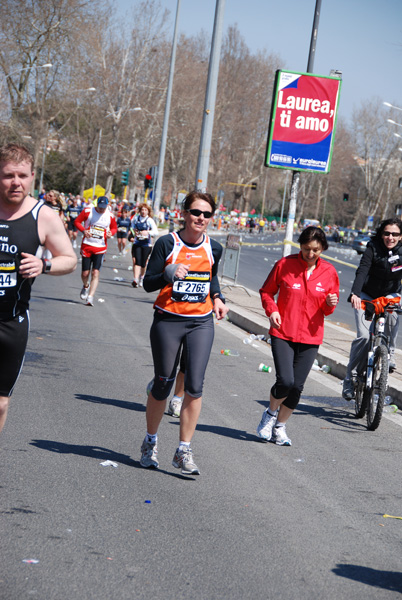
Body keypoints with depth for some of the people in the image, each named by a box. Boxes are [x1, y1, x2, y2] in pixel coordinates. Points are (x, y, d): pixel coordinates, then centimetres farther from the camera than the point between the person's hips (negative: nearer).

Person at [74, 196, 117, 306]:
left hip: (100, 248, 0)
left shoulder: (110, 216, 1)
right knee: (85, 273, 4)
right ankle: (85, 286, 38)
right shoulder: (88, 211, -3)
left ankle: (90, 297, -14)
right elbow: (77, 221, 4)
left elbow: (114, 227, 16)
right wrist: (84, 230, -14)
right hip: (87, 245, 0)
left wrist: (111, 233, -7)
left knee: (95, 273, -12)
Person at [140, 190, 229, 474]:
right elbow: (148, 283, -6)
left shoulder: (214, 249, 5)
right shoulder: (167, 243, -6)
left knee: (195, 386, -9)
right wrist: (169, 274, -24)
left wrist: (217, 299, 8)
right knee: (163, 385, 5)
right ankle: (151, 442, 29)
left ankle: (184, 451, -1)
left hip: (201, 323, 2)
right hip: (167, 321, -2)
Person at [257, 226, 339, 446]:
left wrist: (331, 304, -10)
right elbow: (266, 291, 9)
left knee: (297, 386, 1)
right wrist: (271, 310, -9)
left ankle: (280, 427, 23)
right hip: (283, 334, -2)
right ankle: (271, 413, 15)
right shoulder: (285, 264, -4)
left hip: (310, 338, 2)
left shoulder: (329, 272, 3)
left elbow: (328, 310, 13)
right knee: (285, 381, -16)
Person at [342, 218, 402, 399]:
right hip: (367, 295, -2)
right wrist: (355, 294, -48)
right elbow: (362, 271, -31)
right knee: (363, 336, -16)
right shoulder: (373, 247, -20)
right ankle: (350, 377, -3)